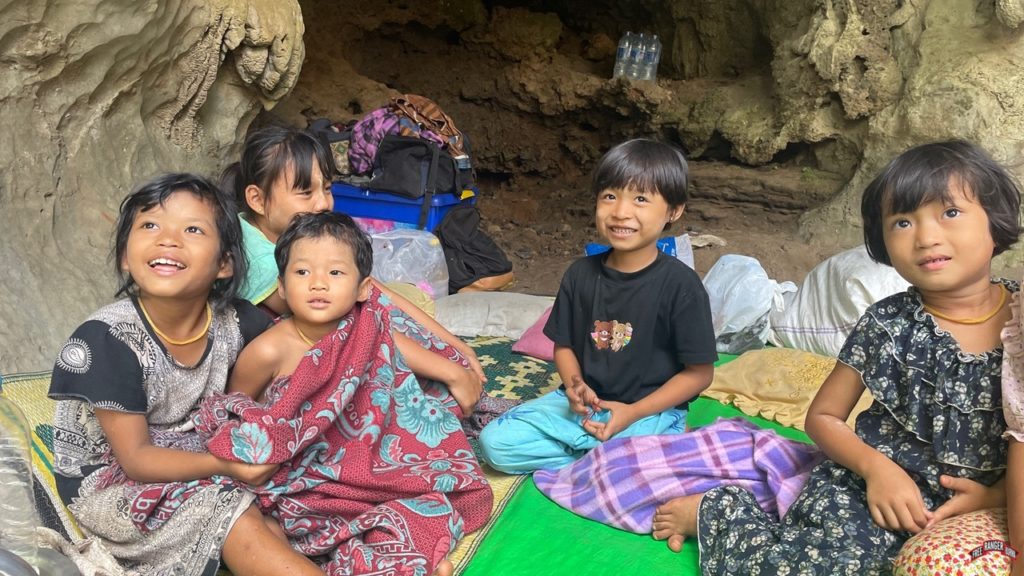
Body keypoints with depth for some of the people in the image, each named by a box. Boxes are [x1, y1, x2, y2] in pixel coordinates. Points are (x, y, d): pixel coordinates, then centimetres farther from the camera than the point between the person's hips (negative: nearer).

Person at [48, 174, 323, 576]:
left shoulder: (234, 322, -13)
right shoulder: (108, 340, -24)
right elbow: (136, 459, -20)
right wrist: (225, 465, -32)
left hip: (191, 458, 5)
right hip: (108, 480, -5)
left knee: (275, 529, -16)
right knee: (233, 515, -23)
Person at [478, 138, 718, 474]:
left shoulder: (681, 285, -13)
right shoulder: (581, 275, 0)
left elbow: (699, 372, -8)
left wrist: (633, 412, -16)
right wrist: (575, 385, -11)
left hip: (651, 411, -4)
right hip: (582, 403, 5)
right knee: (495, 443, -11)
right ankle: (595, 451, -3)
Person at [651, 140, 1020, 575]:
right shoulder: (885, 324, -4)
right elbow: (822, 416, 5)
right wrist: (875, 465, -13)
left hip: (983, 509, 3)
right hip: (874, 489, -2)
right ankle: (714, 513, -1)